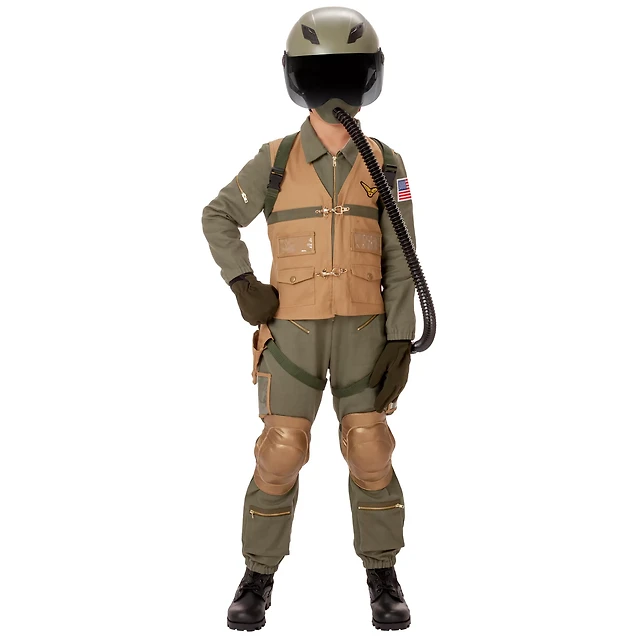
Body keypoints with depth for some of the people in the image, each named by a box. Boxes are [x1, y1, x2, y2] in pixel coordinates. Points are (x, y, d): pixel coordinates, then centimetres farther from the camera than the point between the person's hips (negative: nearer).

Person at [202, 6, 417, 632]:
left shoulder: (385, 165, 0)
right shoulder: (275, 162, -1)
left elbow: (399, 262, -1)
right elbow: (218, 218, 10)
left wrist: (401, 343, -8)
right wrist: (243, 286, -5)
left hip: (362, 331, 1)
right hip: (293, 333, 0)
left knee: (370, 456, -1)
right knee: (279, 458, -1)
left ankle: (382, 577, 17)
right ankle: (259, 578, 16)